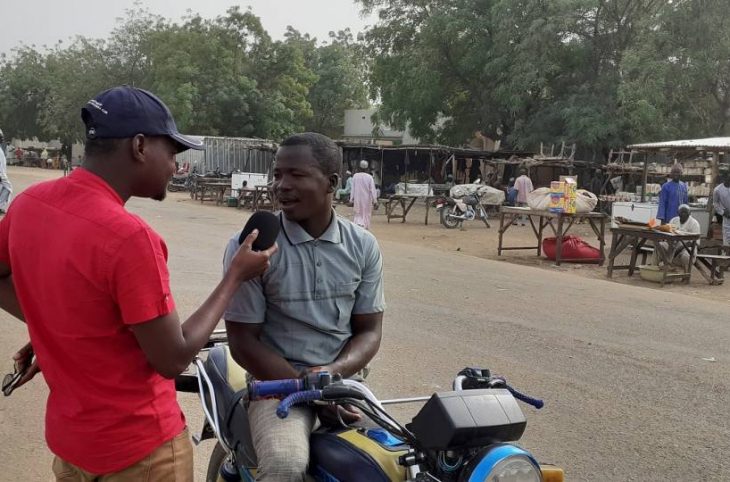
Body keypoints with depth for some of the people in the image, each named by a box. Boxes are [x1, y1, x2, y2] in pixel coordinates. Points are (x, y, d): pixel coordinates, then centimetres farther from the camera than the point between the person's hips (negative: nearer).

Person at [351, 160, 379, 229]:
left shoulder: (355, 176, -6)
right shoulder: (369, 177, -10)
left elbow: (353, 189, -1)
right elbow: (372, 189, -10)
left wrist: (351, 199, 6)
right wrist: (374, 200, -5)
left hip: (357, 199, 1)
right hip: (367, 199, -1)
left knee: (358, 214, 12)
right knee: (366, 215, 13)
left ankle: (358, 224, -15)